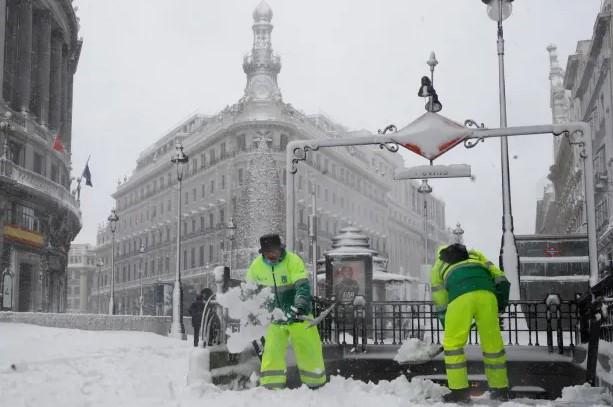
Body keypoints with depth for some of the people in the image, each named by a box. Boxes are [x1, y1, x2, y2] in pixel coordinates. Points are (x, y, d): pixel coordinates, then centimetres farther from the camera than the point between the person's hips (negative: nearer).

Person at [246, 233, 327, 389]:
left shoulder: (293, 261, -18)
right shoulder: (257, 266, -6)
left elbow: (303, 286, -28)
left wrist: (300, 305, -43)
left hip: (298, 316, -2)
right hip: (275, 318, 3)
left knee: (309, 349, 2)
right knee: (272, 352, -10)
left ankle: (317, 384, 23)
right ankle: (271, 387, -2)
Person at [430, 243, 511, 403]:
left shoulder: (438, 266, 34)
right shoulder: (474, 254, 40)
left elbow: (440, 303, 29)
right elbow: (495, 273, 22)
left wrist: (448, 329, 34)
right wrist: (502, 299, 22)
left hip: (460, 295, -2)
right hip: (486, 292, 3)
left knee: (453, 343, 9)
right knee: (493, 342, 13)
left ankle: (459, 390, 6)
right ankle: (501, 390, 21)